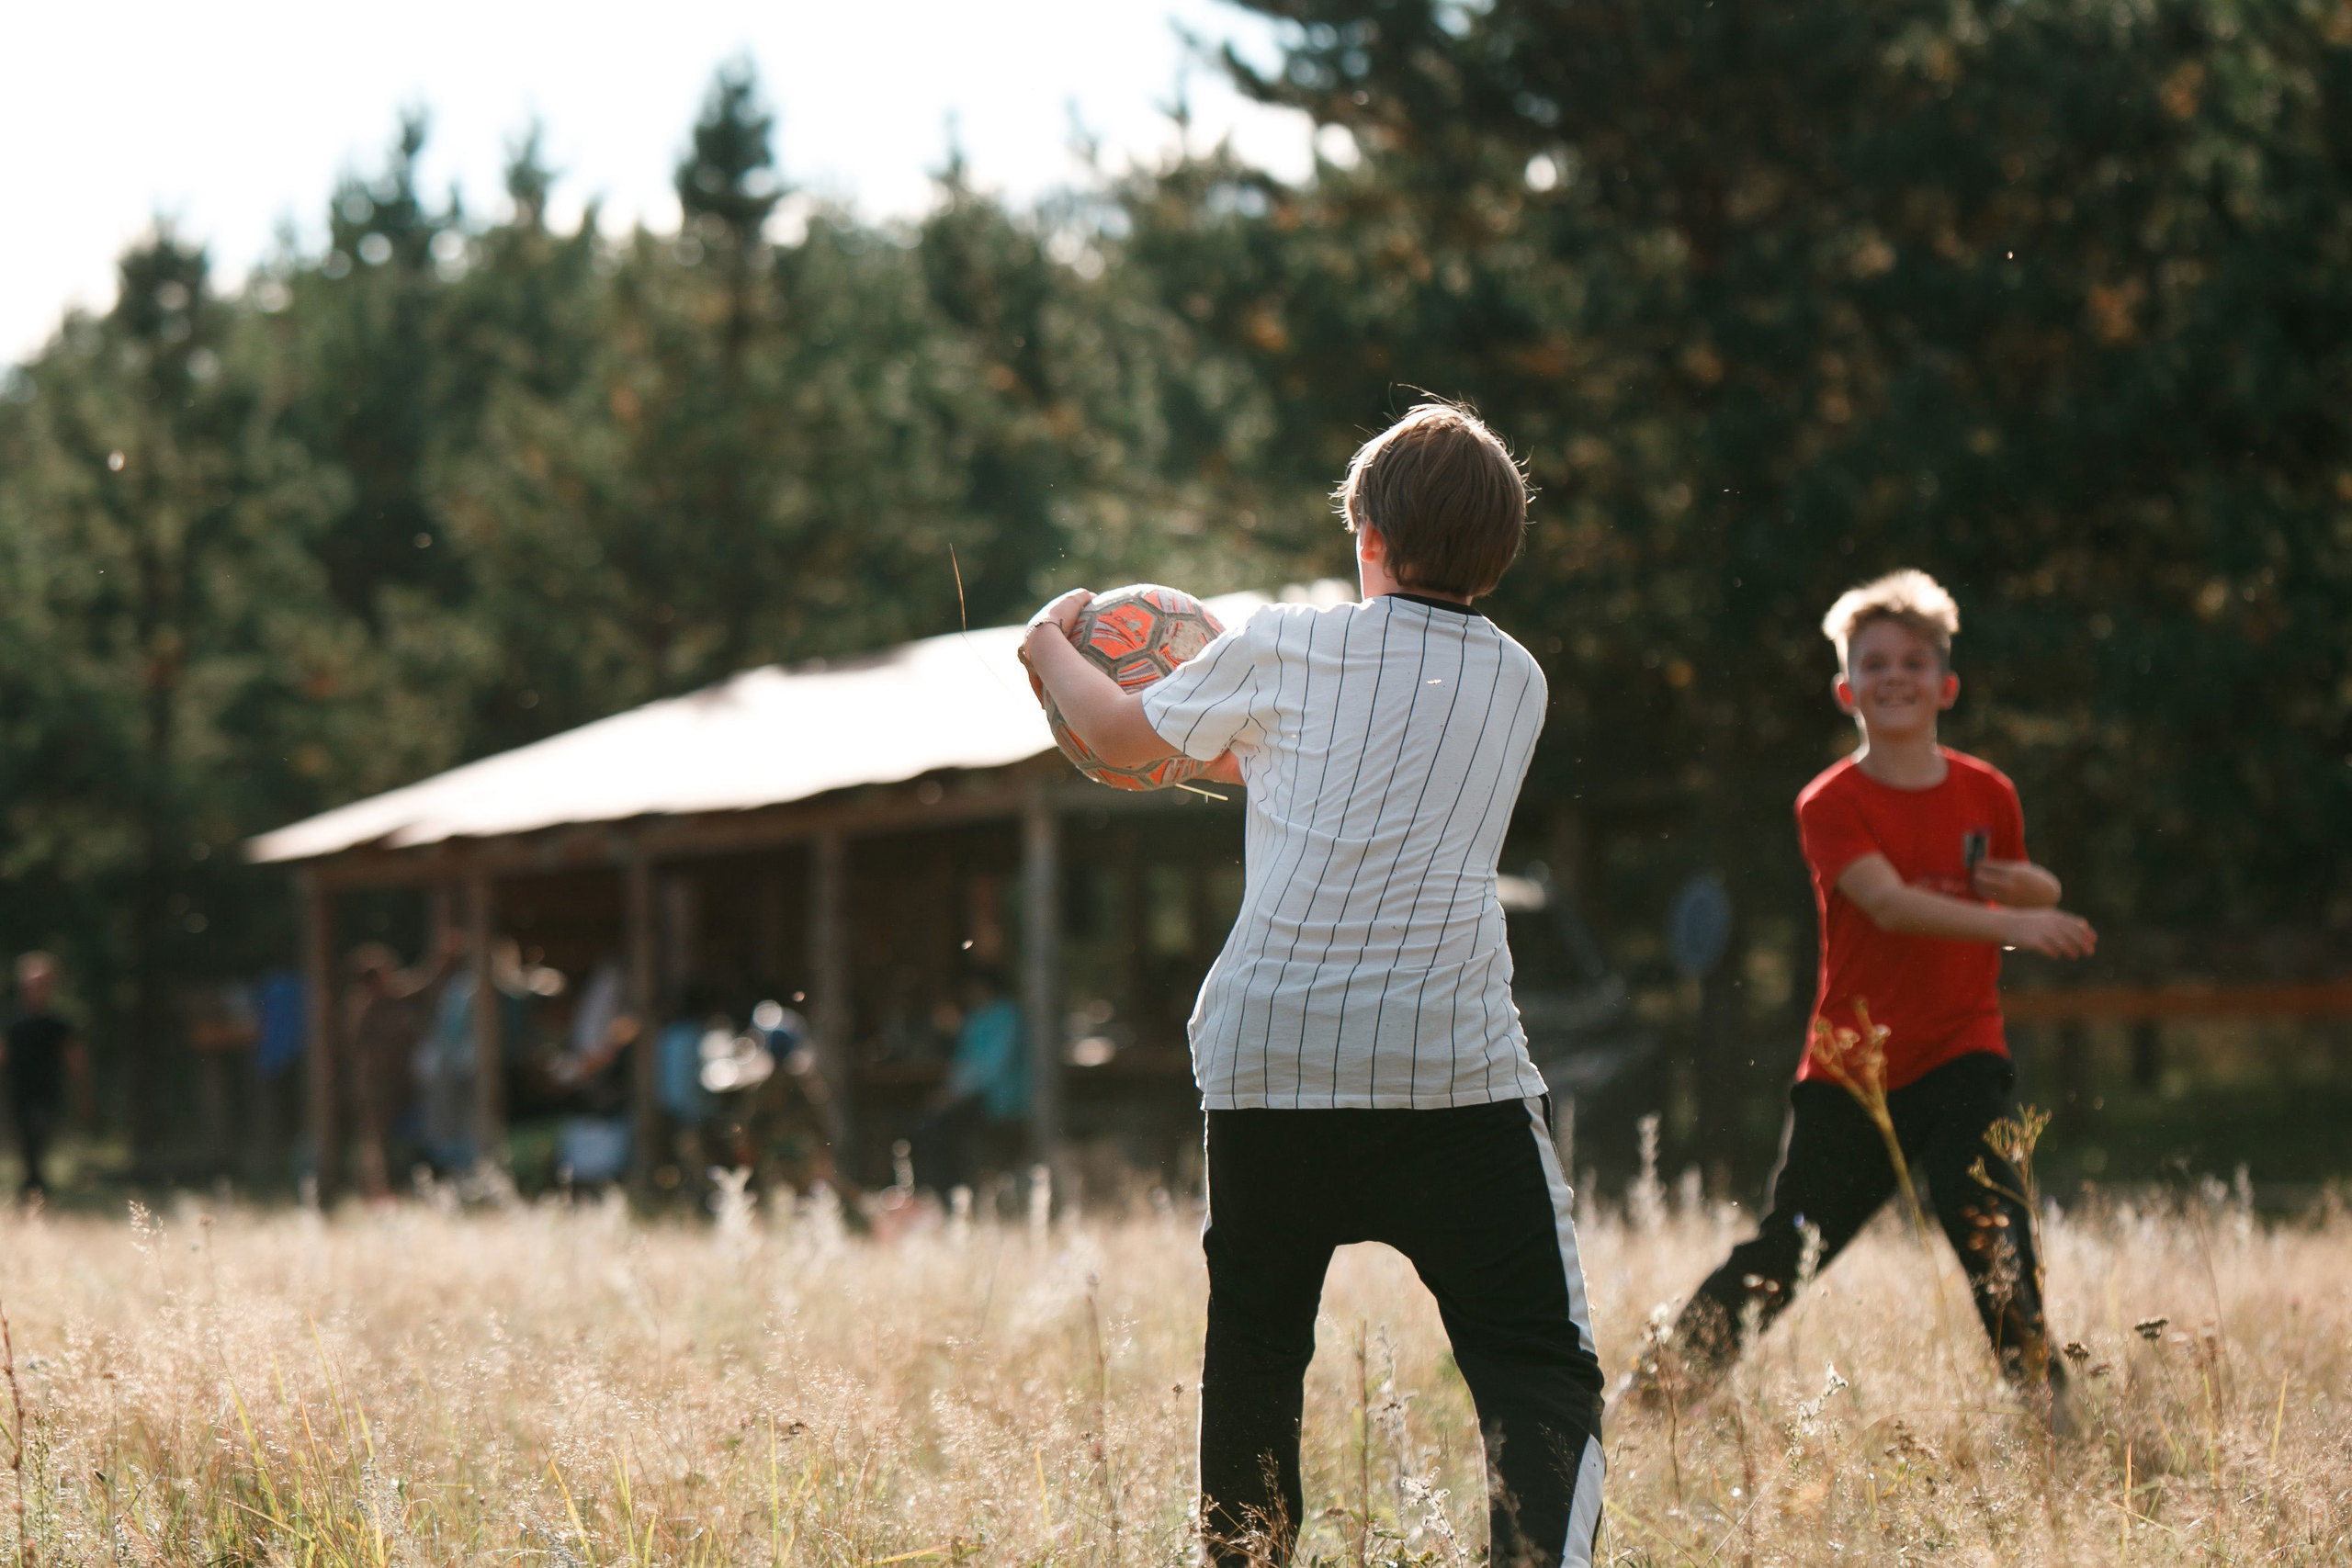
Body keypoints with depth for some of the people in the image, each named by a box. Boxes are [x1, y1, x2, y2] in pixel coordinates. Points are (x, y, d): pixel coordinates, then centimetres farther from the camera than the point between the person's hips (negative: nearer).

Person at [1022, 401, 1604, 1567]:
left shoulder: (1284, 651, 6)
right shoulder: (1517, 684, 14)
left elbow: (1119, 737, 20)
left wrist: (1050, 647, 40)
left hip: (1268, 1047, 1)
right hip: (1452, 1060, -1)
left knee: (1253, 1355, 18)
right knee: (1539, 1373, -7)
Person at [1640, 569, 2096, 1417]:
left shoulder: (1989, 796, 4)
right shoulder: (1832, 804, -7)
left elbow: (2029, 894, 21)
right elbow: (1889, 902, -24)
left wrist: (2029, 887, -5)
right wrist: (2011, 926, -37)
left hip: (1960, 1053, 1)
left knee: (1986, 1216, -21)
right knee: (1787, 1247, 4)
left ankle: (2039, 1389, -12)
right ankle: (1664, 1379, 21)